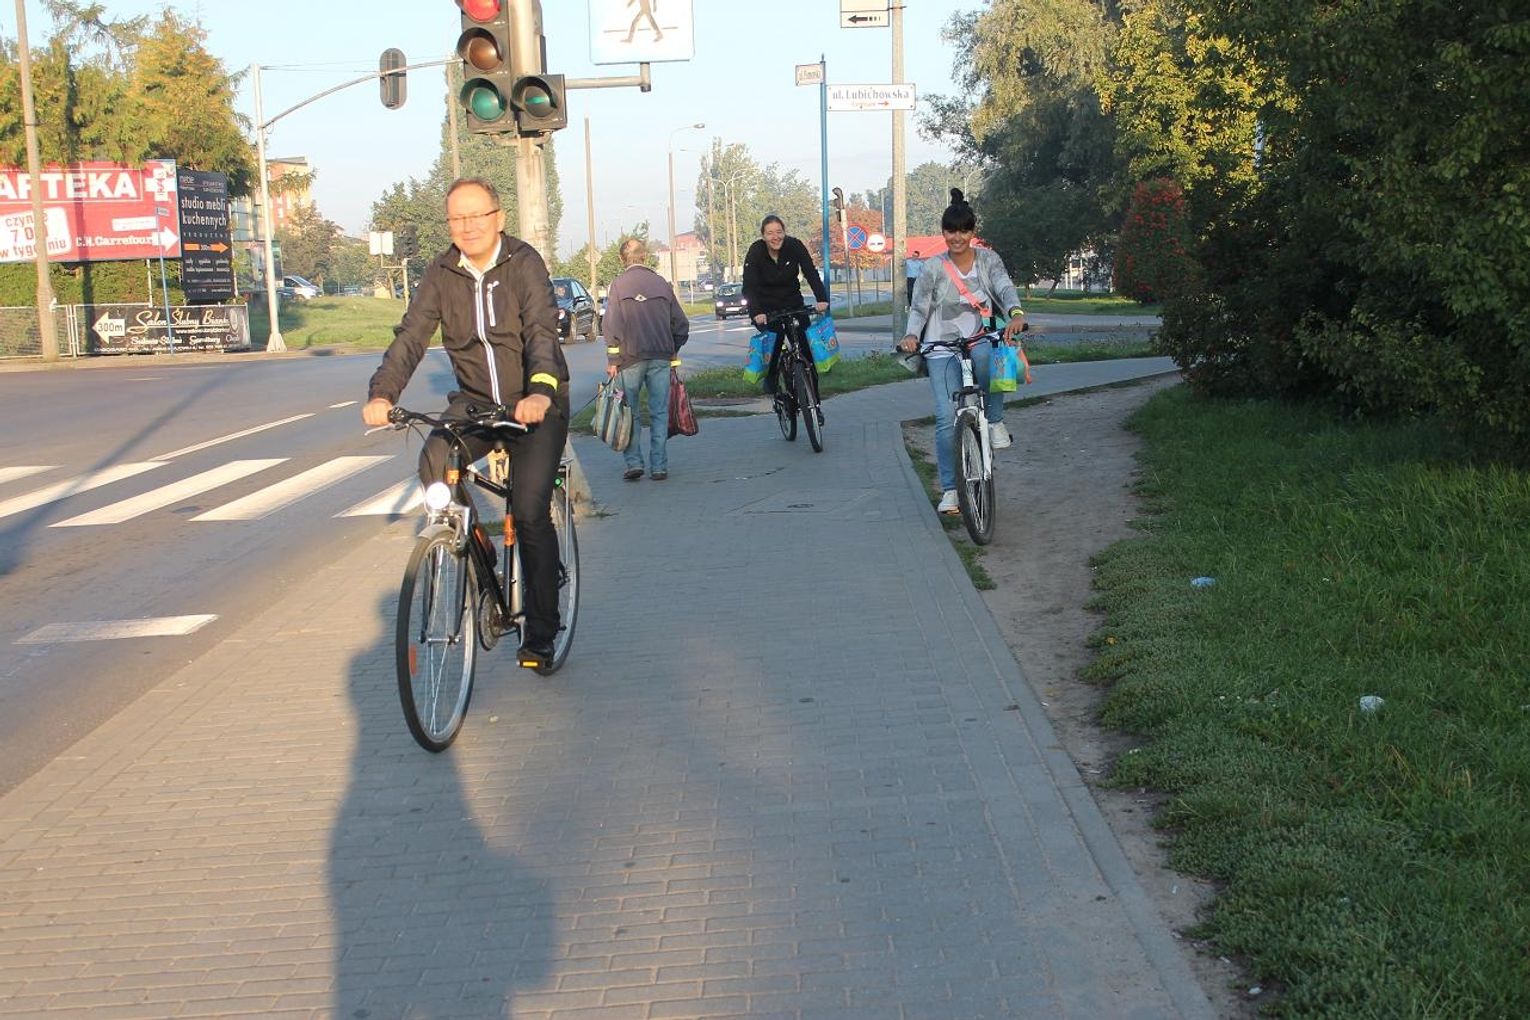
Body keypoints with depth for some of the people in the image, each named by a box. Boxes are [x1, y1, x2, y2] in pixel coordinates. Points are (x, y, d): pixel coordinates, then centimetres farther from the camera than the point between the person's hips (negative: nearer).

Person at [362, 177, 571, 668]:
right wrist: (381, 394, -28)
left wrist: (540, 389, -43)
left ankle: (540, 633, 1)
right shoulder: (440, 274, -1)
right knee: (434, 463, -26)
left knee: (530, 512, -12)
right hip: (475, 400, 3)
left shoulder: (524, 262, -11)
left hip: (536, 402, -3)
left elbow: (542, 329, -25)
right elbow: (410, 337, -10)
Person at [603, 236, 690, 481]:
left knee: (629, 414, 8)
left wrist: (612, 360, -3)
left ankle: (634, 463, 3)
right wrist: (673, 350, 21)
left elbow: (612, 325, -7)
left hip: (631, 358, -2)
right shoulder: (662, 283, 6)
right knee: (659, 413, 5)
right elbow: (681, 323, 9)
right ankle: (659, 467, 4)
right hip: (661, 357, 2)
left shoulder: (618, 285, -3)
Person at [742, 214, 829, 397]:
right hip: (766, 307, -2)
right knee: (773, 342, -19)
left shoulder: (795, 246, -15)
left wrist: (822, 299, -38)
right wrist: (756, 312, -43)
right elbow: (749, 287, -27)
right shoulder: (755, 252, -20)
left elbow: (811, 273, -21)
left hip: (792, 302, 2)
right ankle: (770, 379, 2)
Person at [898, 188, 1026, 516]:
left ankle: (994, 421, -15)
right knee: (946, 418, -10)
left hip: (980, 341, 0)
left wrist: (1016, 314, -34)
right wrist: (912, 335, -25)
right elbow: (919, 306, -3)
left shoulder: (988, 260, 3)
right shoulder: (934, 268, 0)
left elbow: (1005, 287, -12)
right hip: (942, 349, 0)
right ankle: (949, 489, -2)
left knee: (987, 356, -38)